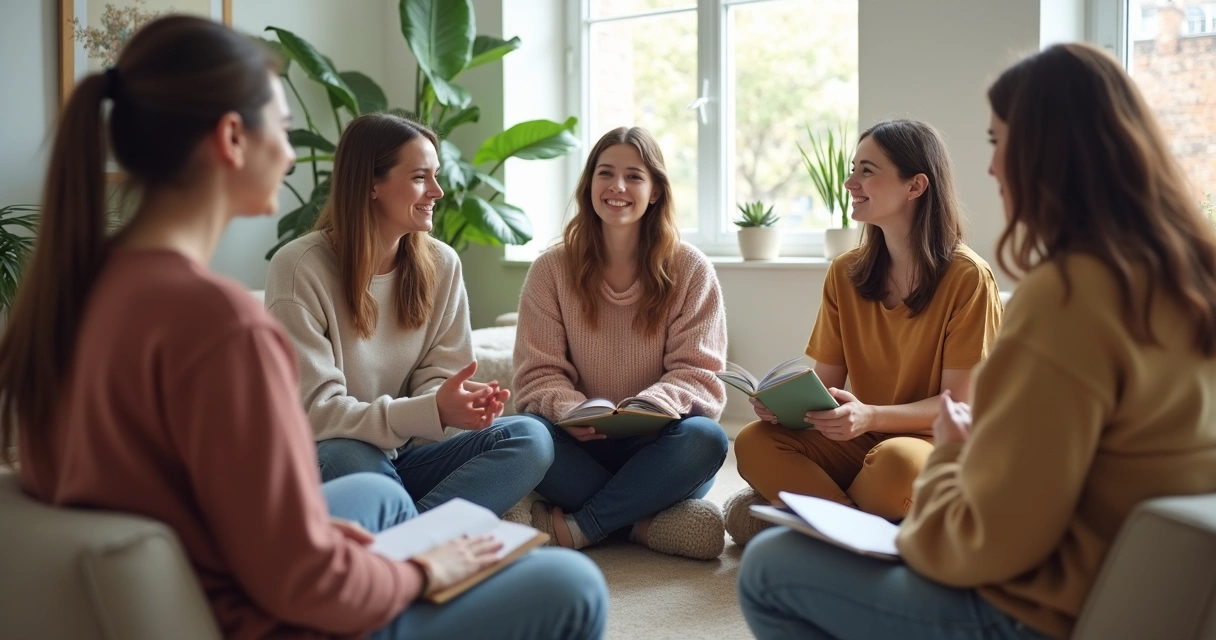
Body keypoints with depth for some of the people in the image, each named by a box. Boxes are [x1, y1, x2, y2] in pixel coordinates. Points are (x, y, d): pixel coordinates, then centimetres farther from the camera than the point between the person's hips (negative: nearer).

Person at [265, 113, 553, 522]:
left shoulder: (441, 264, 1)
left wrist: (462, 403, -26)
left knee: (530, 438, -20)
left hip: (404, 458, 5)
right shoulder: (300, 268, -14)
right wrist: (431, 411, -32)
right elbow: (313, 411, -19)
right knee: (349, 457, -39)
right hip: (326, 467, -5)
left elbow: (438, 378, 0)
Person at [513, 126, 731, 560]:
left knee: (705, 439, -32)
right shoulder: (551, 270, 2)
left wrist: (647, 408, -26)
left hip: (656, 451, 0)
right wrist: (570, 412, -25)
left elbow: (698, 373, -4)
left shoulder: (691, 270, 1)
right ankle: (647, 522, -22)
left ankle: (575, 527, -22)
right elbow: (539, 373, -2)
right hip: (581, 448, 0)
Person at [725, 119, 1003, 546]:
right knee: (754, 443, -20)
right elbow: (825, 382, 5)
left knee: (896, 460, -38)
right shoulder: (845, 274, 5)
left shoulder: (967, 277, -12)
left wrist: (870, 416, -29)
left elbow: (958, 402, -12)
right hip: (863, 442, 4)